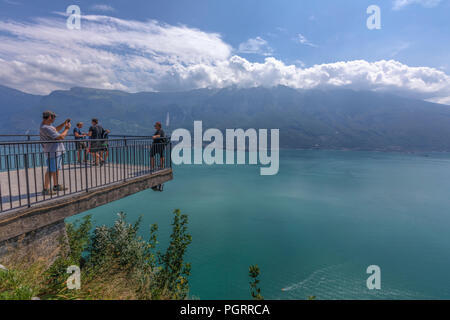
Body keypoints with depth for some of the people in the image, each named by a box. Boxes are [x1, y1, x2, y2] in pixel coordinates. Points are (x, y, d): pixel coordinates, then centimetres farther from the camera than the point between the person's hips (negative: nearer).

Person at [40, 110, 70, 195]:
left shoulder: (48, 125, 11)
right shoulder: (45, 128, -21)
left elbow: (56, 129, 32)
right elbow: (61, 137, -23)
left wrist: (64, 123, 20)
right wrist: (67, 128, -7)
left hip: (58, 151, 11)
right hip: (52, 152, -11)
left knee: (56, 169, 17)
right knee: (51, 171, -8)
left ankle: (56, 186, 28)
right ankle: (46, 189, -2)